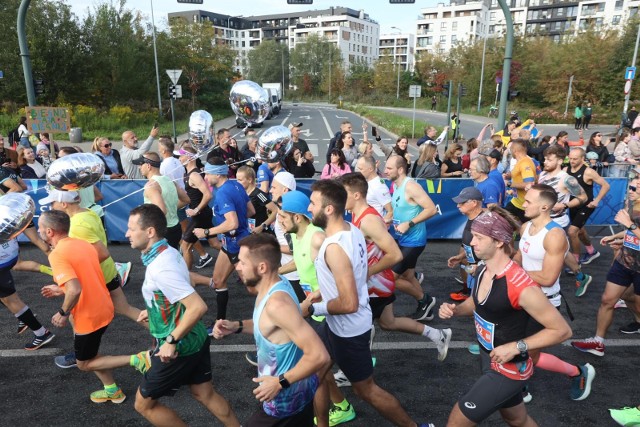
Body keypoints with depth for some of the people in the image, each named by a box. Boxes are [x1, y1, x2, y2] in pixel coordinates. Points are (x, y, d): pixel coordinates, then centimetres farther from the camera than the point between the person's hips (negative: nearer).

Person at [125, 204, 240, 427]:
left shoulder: (160, 268, -28)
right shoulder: (168, 252, 1)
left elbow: (198, 307, -34)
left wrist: (172, 341, -25)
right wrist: (153, 311, 16)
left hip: (178, 347, -8)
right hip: (196, 338, 9)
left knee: (144, 403, 13)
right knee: (205, 394, 22)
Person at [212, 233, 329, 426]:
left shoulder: (276, 303, -34)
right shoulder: (273, 286, -5)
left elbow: (319, 356, -35)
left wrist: (280, 383, -26)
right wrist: (237, 326, -1)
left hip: (286, 400, -9)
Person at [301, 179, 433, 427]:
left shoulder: (334, 247, -32)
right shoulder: (352, 230, -3)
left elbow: (348, 304, -32)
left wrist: (312, 308, -19)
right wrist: (322, 293, 8)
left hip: (347, 329, -9)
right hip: (338, 323, 9)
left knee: (365, 389, 12)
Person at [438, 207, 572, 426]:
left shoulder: (521, 287, -31)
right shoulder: (482, 272, -7)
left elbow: (562, 330, -22)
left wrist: (516, 346, -27)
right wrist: (454, 309, -6)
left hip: (508, 370, -8)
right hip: (488, 360, 8)